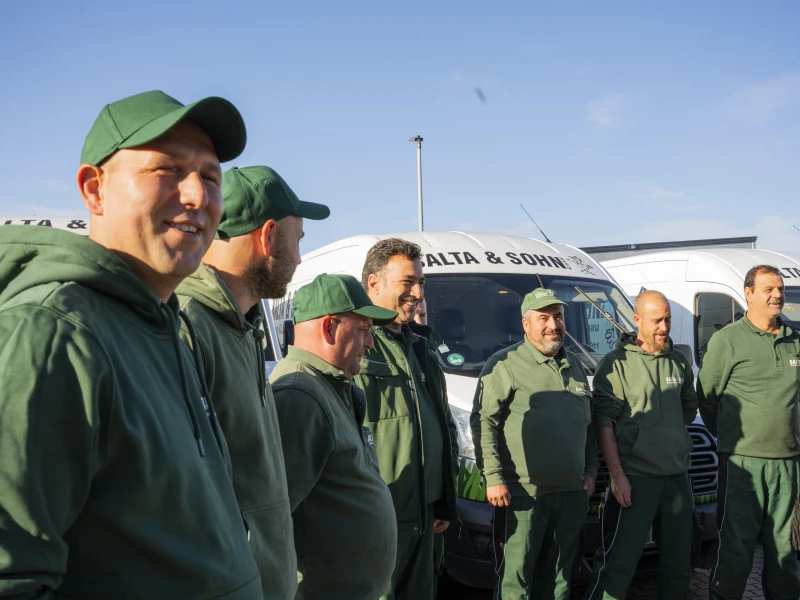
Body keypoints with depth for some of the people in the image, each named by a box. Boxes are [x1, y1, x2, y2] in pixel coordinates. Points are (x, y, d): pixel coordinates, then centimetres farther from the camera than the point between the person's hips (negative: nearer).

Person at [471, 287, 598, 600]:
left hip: (573, 493, 6)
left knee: (559, 575, 16)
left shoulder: (574, 366, 16)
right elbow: (483, 422, -11)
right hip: (524, 494, -6)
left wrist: (590, 470, 15)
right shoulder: (505, 364, -6)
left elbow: (588, 424, 22)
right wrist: (492, 477, -16)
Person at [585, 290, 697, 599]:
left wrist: (660, 423, 10)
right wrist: (618, 476, -15)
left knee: (679, 562, 16)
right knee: (617, 563, -5)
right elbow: (603, 423, -11)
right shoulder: (616, 363, -8)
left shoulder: (679, 361, 9)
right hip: (635, 477, -6)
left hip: (677, 475, 6)